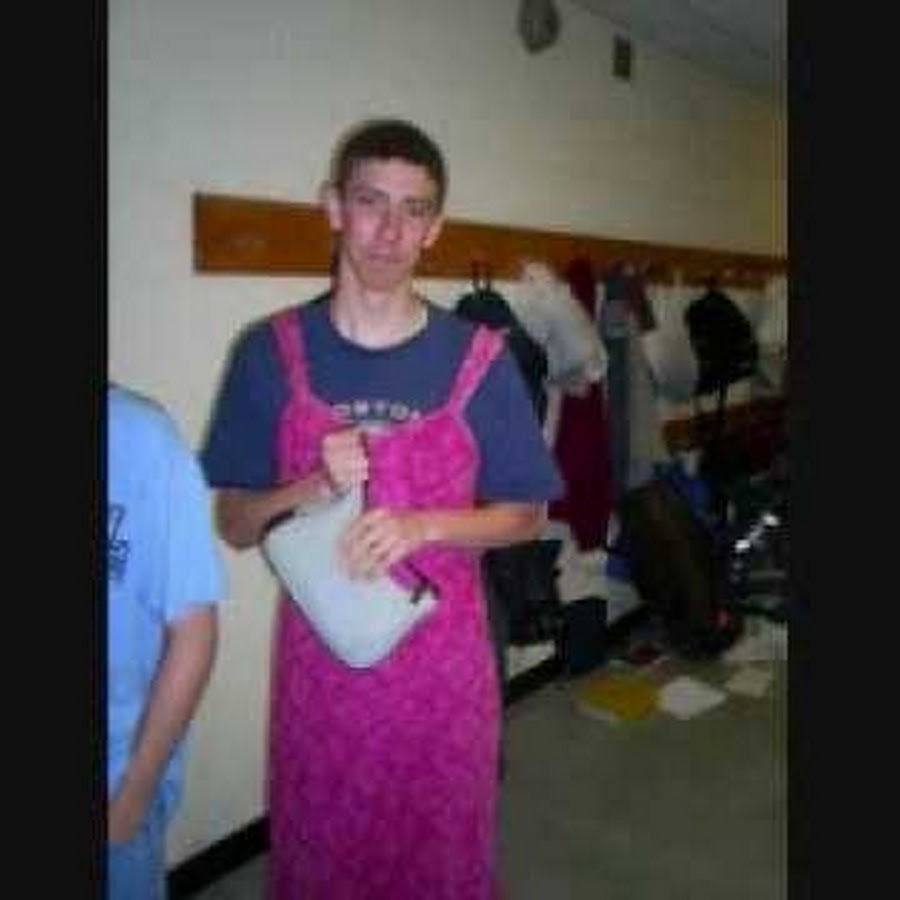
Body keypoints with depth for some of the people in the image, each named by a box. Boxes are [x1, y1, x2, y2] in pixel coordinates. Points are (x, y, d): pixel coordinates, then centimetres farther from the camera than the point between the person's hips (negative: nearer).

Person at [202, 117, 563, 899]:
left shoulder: (479, 358, -6)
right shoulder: (271, 351, -5)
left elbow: (525, 515, -1)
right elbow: (234, 522, -1)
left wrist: (421, 526, -18)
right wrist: (313, 488, -21)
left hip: (443, 657, 0)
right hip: (318, 658, 1)